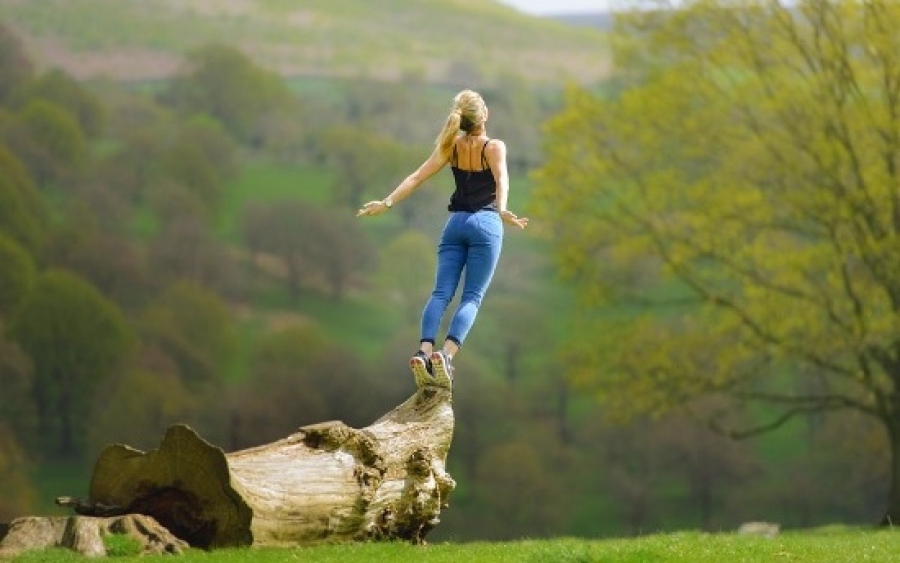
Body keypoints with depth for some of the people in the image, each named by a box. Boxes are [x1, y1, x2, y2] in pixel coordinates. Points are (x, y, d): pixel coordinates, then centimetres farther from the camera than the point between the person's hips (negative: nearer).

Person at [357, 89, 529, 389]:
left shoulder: (452, 146, 8)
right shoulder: (494, 147, -4)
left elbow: (416, 178, 2)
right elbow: (501, 180, -23)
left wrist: (387, 203, 4)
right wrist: (502, 210, -38)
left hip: (456, 223, 4)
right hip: (485, 224, -4)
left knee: (441, 293, -3)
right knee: (472, 297, -6)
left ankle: (424, 352, -25)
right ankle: (446, 354, -28)